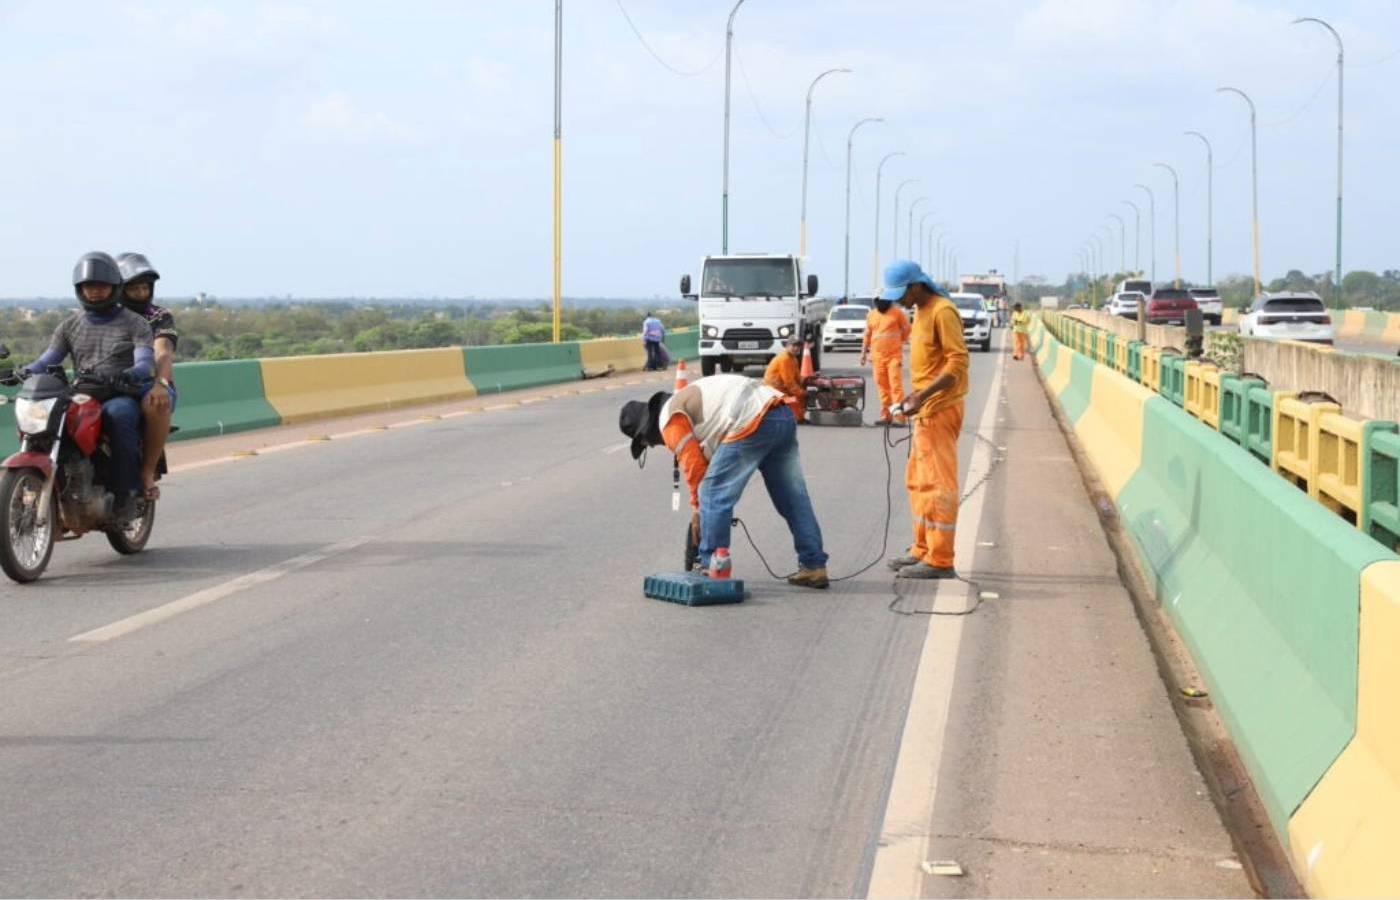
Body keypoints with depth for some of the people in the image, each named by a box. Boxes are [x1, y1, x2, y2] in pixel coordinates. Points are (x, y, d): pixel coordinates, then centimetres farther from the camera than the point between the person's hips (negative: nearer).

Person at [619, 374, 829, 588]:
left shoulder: (669, 419, 3)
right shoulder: (686, 398, 32)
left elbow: (694, 464, -1)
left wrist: (697, 508, 13)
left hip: (752, 425, -10)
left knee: (712, 496, 1)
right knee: (793, 497, 16)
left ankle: (710, 568, 6)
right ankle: (814, 566, 21)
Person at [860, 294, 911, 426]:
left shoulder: (898, 313, -3)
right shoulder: (871, 315, 12)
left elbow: (906, 331, 3)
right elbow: (867, 335, 19)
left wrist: (899, 344, 6)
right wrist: (864, 353, 17)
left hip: (894, 356, -5)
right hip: (878, 357, 5)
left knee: (896, 386, -10)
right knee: (882, 386, 7)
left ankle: (899, 417, -15)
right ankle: (885, 415, 14)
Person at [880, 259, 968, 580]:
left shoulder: (943, 312, -14)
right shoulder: (921, 311, 15)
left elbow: (958, 362, -20)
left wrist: (923, 396, -26)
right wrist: (915, 397, 13)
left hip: (939, 410, -10)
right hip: (926, 411, 10)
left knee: (937, 484, -7)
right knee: (918, 482, 15)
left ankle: (940, 560, -5)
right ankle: (923, 550, 24)